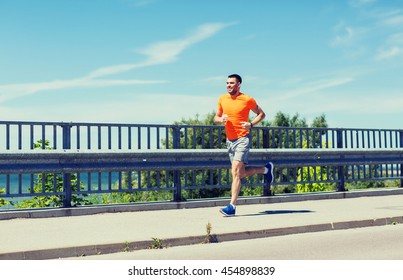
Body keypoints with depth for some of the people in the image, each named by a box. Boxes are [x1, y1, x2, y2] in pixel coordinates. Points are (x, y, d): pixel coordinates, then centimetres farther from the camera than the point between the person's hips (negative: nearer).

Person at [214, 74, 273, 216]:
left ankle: (232, 206, -15)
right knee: (241, 173, 13)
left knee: (235, 171, -17)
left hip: (242, 139, -6)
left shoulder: (247, 100, -6)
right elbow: (216, 117, 17)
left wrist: (251, 124, -12)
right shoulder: (222, 99, 7)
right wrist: (221, 119, -7)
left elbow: (261, 114, 5)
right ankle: (266, 169, 39)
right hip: (229, 140, 6)